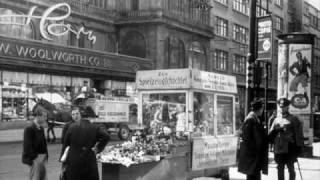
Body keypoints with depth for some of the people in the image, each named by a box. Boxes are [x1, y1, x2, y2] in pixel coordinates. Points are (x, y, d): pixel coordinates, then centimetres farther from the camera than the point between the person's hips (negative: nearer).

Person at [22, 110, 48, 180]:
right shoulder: (29, 129, -14)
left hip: (43, 158, 8)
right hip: (35, 158, -8)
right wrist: (33, 157, -17)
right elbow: (27, 146, -16)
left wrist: (46, 155, 8)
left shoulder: (41, 128, 11)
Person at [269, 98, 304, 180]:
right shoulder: (276, 120, 12)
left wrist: (299, 147, -8)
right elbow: (270, 134, 11)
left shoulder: (294, 119, 0)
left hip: (290, 148, -4)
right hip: (279, 149, 4)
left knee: (290, 168, 4)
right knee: (280, 168, 9)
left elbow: (299, 134, -3)